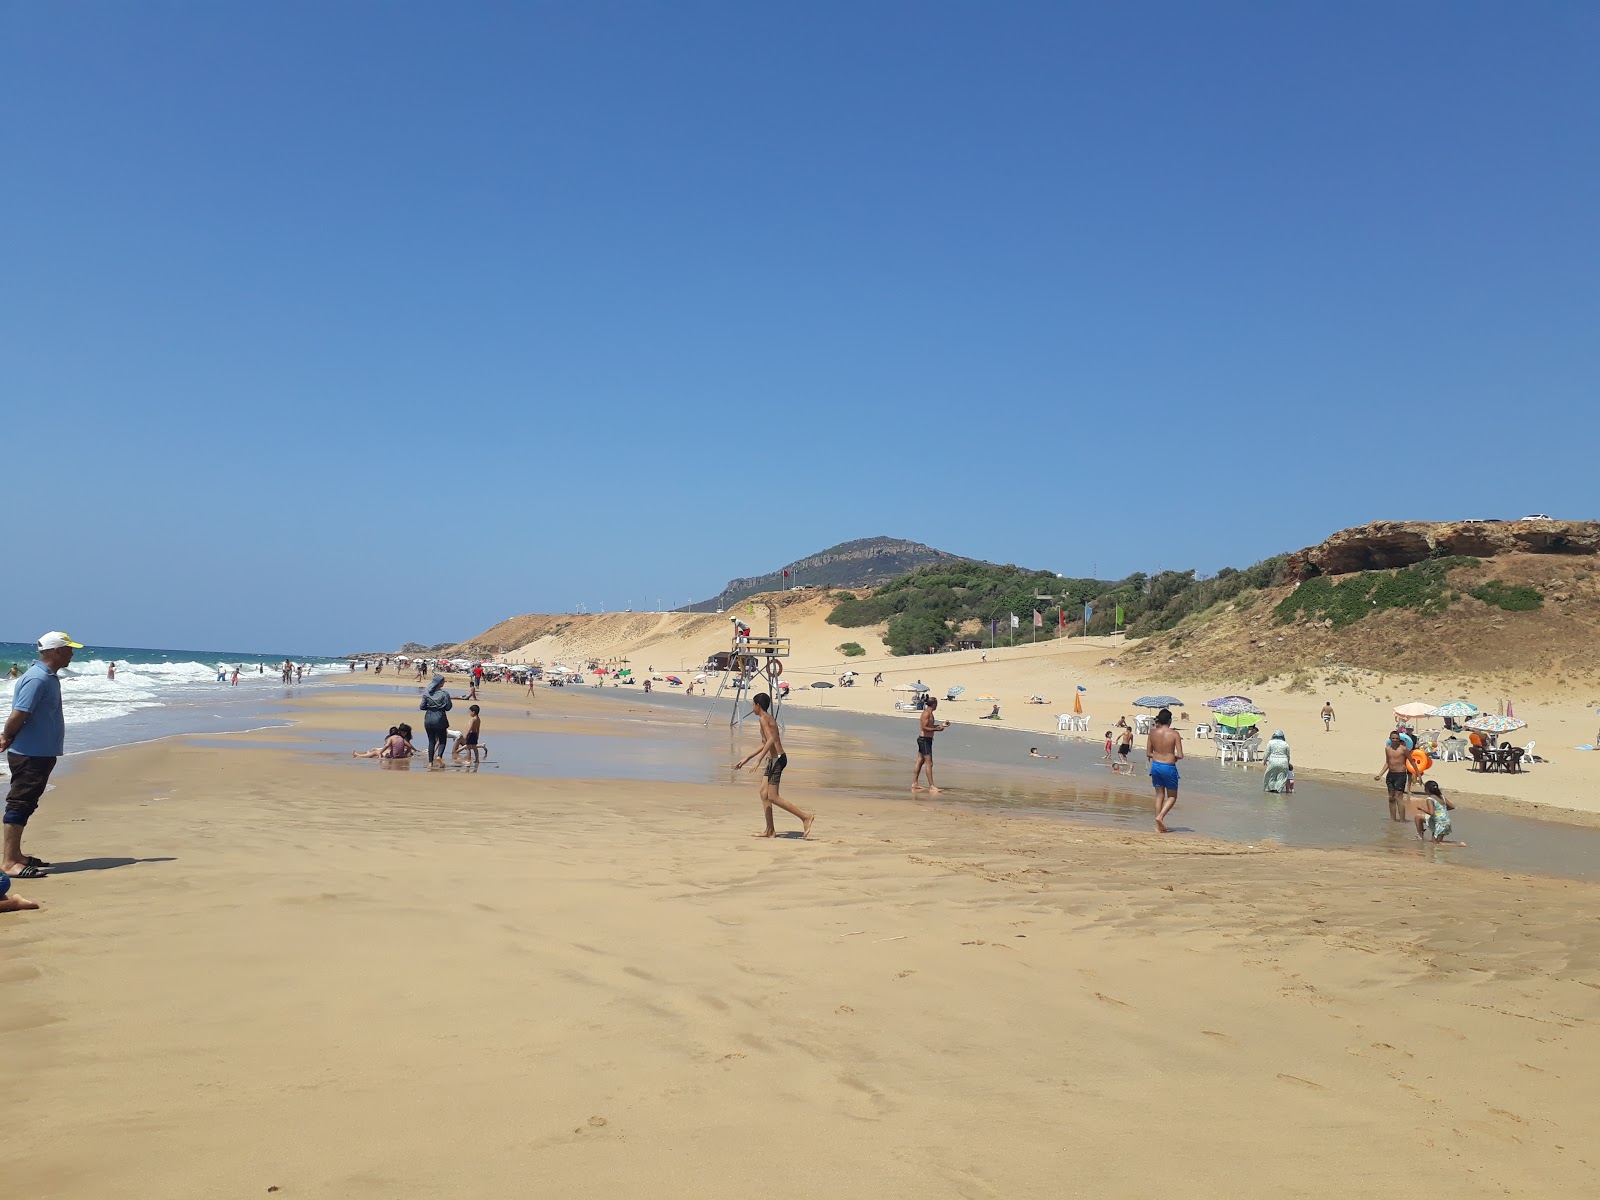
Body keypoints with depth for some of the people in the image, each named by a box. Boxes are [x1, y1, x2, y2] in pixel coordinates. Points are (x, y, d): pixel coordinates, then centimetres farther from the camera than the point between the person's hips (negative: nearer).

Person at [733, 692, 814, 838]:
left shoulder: (763, 718, -11)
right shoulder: (770, 718, 18)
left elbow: (771, 740, -25)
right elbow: (764, 744, 26)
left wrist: (758, 759, -28)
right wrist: (746, 759, 30)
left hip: (776, 759, -10)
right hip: (774, 759, 10)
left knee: (773, 797, -6)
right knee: (764, 793, 11)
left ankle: (806, 816, -6)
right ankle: (770, 830, 13)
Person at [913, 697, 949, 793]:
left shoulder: (929, 713, 15)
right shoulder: (926, 713, -16)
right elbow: (924, 728, -22)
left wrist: (941, 725, 24)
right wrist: (937, 729, -23)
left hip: (924, 740, 10)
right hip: (924, 740, -10)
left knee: (920, 762, 12)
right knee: (929, 763, -10)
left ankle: (914, 785, 16)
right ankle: (931, 786, -10)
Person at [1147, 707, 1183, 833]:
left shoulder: (1152, 733, -2)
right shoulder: (1174, 734, -12)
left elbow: (1148, 752, 4)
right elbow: (1180, 755, -12)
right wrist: (1173, 757, 8)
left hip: (1155, 765, 4)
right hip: (1169, 767, -4)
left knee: (1159, 795, 15)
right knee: (1172, 796, 14)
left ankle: (1158, 826, 14)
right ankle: (1160, 816, -9)